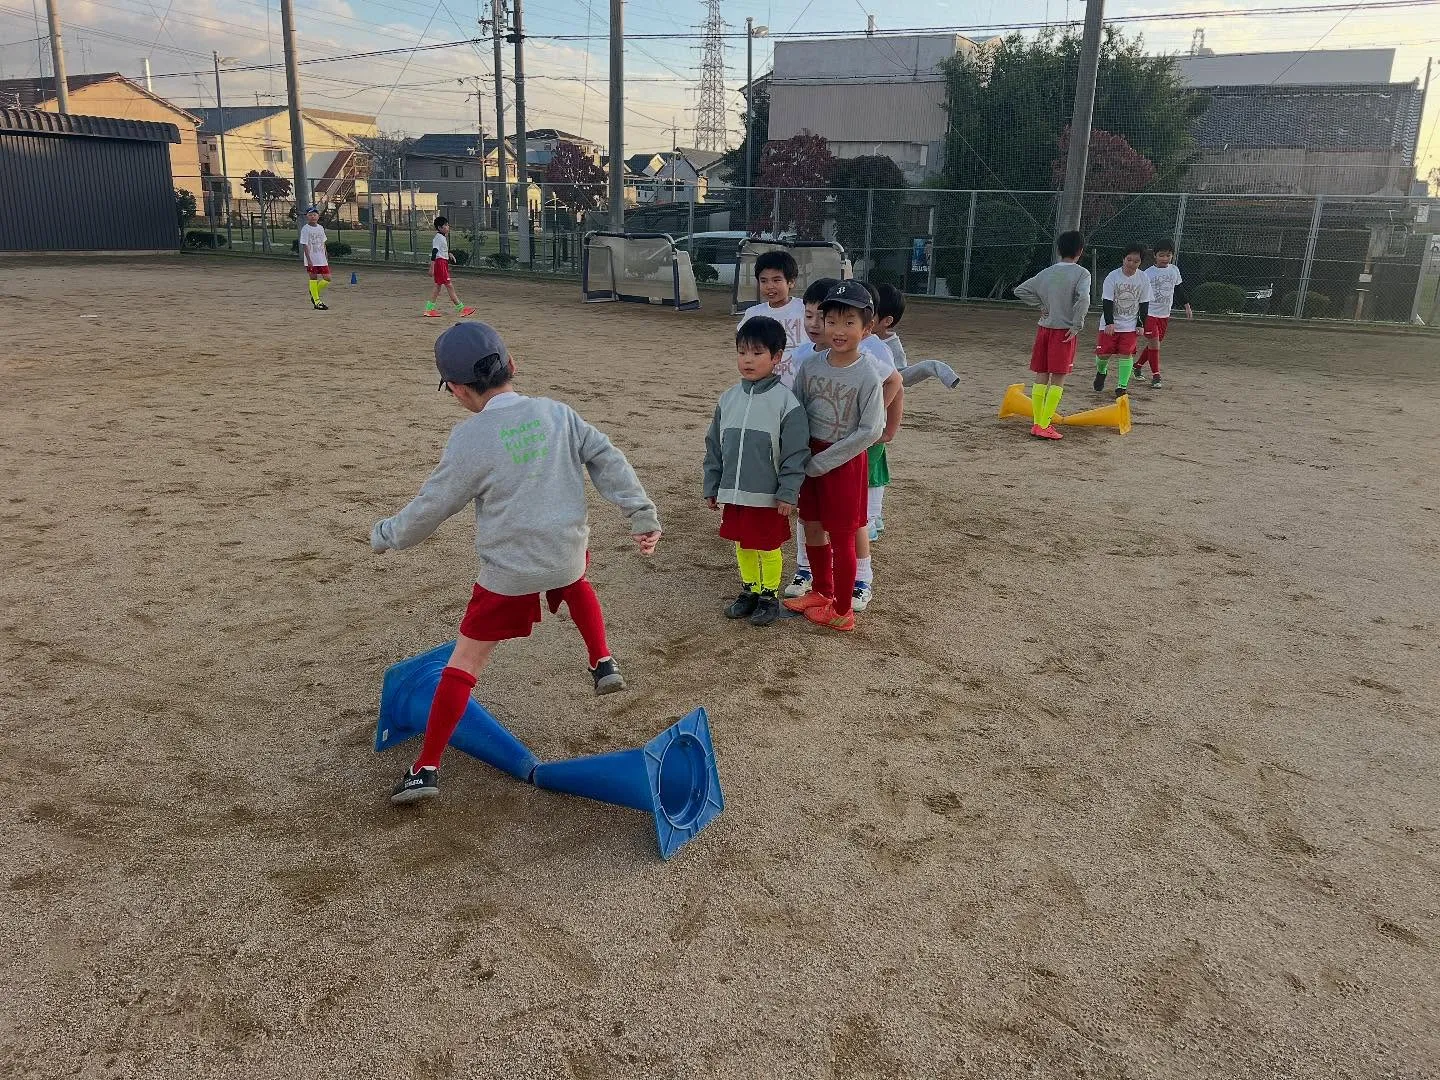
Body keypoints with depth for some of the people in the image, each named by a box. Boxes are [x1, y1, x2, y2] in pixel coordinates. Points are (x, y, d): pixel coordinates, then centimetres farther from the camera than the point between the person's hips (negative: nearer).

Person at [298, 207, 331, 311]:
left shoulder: (320, 228, 10)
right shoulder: (305, 229, -7)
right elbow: (305, 245, -11)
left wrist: (326, 258, 15)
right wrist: (309, 260, -17)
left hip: (322, 259, 5)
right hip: (311, 259, -5)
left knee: (327, 279, 1)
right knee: (313, 278, 1)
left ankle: (314, 293, 23)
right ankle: (316, 302, 6)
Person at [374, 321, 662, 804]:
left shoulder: (471, 438, -13)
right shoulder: (557, 413, 0)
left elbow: (431, 507, -5)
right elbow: (609, 462, -2)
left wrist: (385, 535, 12)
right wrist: (642, 515, 1)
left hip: (508, 571, -4)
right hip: (567, 554, 4)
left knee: (465, 661, 8)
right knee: (575, 582, 40)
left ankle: (426, 768, 12)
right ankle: (603, 664, 30)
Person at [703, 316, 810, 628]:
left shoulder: (786, 401, -12)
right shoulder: (728, 398, 3)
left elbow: (796, 454, -12)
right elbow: (714, 447, 10)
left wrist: (788, 494, -14)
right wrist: (712, 487, 10)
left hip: (769, 497, -5)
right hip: (734, 494, 5)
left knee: (768, 548, 8)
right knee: (742, 546, 17)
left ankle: (770, 596, 26)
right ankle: (750, 591, 34)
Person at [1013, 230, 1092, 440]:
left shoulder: (1047, 272, 9)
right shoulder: (1082, 273, -6)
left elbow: (1020, 290, 9)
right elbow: (1083, 299, -22)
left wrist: (1041, 305, 8)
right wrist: (1077, 326, -14)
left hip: (1044, 328, 5)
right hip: (1064, 330, -5)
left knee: (1041, 377, 9)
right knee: (1058, 379, -2)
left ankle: (1037, 423, 10)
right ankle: (1045, 426, -7)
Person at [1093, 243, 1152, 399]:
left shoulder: (1143, 279, -3)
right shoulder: (1112, 277, -11)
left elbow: (1144, 304, 4)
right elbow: (1107, 302, -12)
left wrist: (1141, 325, 0)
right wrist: (1109, 323, -20)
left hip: (1131, 325, 1)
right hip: (1110, 324, -1)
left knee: (1126, 353, -8)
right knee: (1103, 353, -1)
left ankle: (1122, 386, -1)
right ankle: (1101, 371, 33)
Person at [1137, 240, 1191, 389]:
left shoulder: (1174, 270, 5)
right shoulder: (1148, 274, -11)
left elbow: (1179, 289, 17)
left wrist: (1187, 305, 18)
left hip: (1165, 315, 5)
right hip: (1149, 313, -5)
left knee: (1155, 343, 13)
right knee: (1154, 344, -10)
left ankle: (1138, 366, 32)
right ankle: (1155, 376, -3)